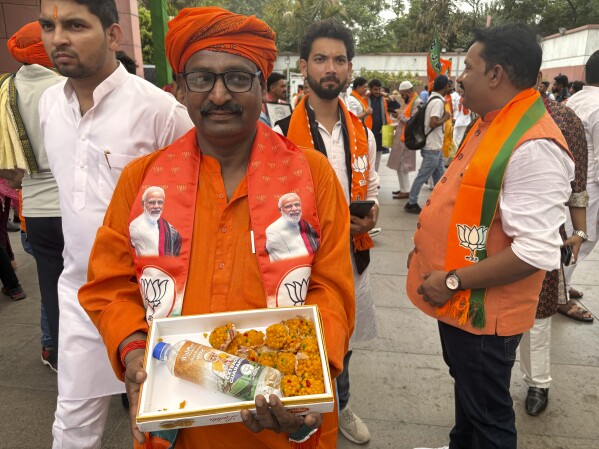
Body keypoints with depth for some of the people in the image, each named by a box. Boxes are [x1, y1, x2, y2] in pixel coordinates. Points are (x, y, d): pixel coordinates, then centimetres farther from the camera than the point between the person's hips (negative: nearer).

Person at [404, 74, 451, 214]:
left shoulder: (432, 98, 11)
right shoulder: (438, 101, -18)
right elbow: (433, 123, -27)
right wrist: (445, 118, -12)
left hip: (436, 146, 10)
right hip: (433, 147, -10)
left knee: (439, 175, 15)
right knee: (423, 176, -1)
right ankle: (411, 203, 7)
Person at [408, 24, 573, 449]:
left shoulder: (534, 147, -26)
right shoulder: (489, 123, 5)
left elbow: (537, 253, -29)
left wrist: (454, 281, -22)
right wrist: (429, 245, 10)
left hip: (482, 308, -9)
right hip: (456, 300, 9)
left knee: (487, 415, 14)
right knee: (465, 387, 30)